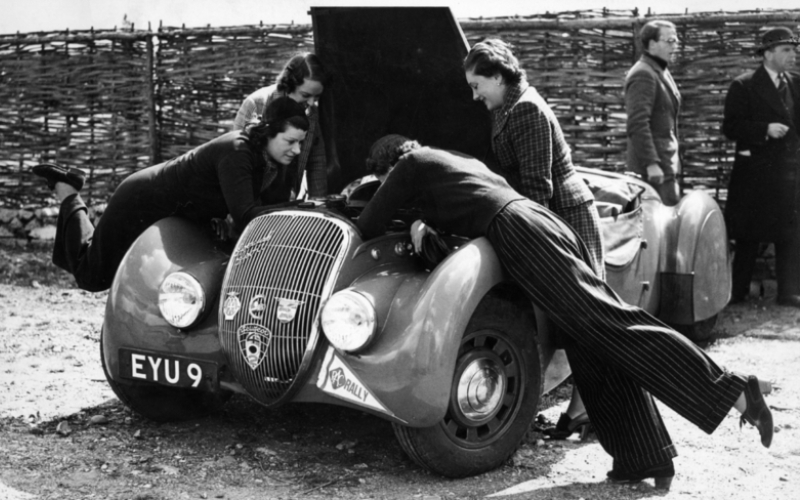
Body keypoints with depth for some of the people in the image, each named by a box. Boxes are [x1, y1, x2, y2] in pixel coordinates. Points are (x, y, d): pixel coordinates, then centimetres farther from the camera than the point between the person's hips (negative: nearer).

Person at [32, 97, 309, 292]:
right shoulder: (236, 151, -36)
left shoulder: (281, 164, -10)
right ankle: (67, 193, 26)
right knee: (92, 276, 10)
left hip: (182, 215, 8)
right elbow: (244, 217, -43)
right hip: (141, 204, -8)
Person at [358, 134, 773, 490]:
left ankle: (732, 390, -19)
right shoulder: (452, 160, 35)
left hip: (521, 235, -9)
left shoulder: (410, 165, 12)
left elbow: (370, 226, 16)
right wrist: (428, 227, 31)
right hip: (545, 222, 9)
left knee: (612, 328, -14)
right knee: (595, 351, 3)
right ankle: (643, 458, 3)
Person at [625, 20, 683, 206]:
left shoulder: (661, 72, 17)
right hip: (654, 167, -10)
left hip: (666, 161, 10)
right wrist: (651, 163, -24)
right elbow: (637, 124, -22)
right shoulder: (643, 75, -15)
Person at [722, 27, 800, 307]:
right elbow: (730, 128, -10)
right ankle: (737, 292, 14)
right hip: (755, 172, -4)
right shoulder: (744, 87, -5)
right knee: (748, 237, 4)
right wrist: (765, 129, -19)